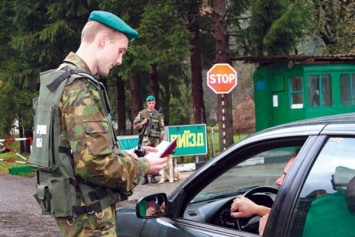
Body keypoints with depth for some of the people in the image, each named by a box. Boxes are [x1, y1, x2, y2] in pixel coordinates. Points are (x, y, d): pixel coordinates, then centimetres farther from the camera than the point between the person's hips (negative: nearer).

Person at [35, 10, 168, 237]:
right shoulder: (81, 87, -21)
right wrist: (142, 166, -14)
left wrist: (121, 155, 9)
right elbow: (93, 162, -28)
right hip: (88, 212, -10)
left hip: (72, 204, 10)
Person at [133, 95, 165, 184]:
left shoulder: (158, 114, 11)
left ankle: (153, 176, 10)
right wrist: (142, 123, -9)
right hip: (146, 138, -2)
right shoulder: (142, 113, 7)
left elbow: (162, 128, 11)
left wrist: (162, 140, 5)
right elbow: (135, 125, 8)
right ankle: (144, 177, -7)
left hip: (156, 138, 2)